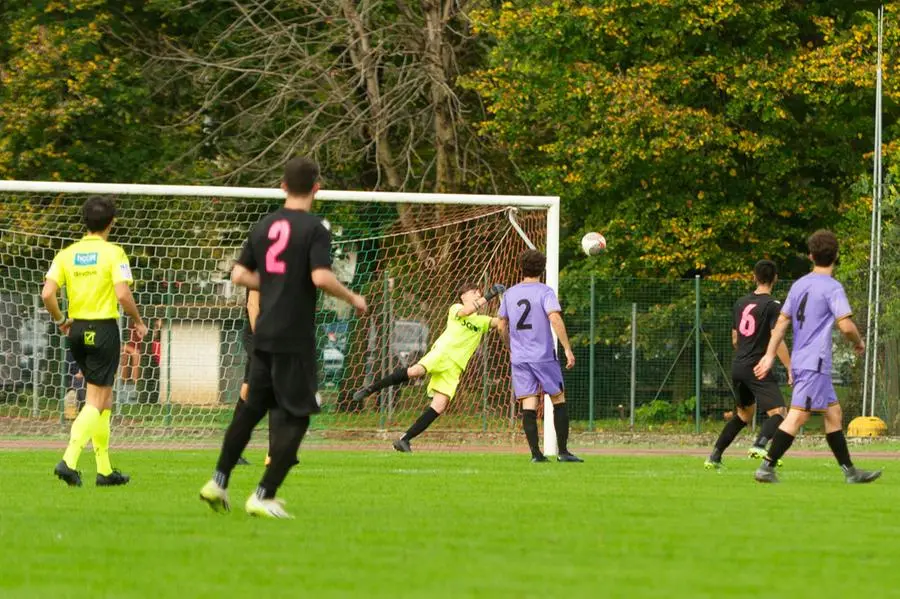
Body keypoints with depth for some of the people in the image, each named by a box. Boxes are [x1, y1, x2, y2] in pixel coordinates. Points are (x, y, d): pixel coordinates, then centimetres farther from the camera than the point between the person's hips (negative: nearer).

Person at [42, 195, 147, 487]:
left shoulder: (67, 254, 4)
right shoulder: (113, 253, -9)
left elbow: (47, 293, -4)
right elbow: (123, 295, -18)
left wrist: (60, 320, 13)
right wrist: (138, 321, -1)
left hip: (77, 331, 6)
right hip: (104, 329, -6)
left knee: (104, 400, 16)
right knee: (95, 402, -4)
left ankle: (105, 469, 17)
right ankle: (69, 461, -21)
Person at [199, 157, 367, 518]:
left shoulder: (264, 227, 9)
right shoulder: (314, 229, -10)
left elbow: (240, 275, 10)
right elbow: (321, 277, -22)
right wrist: (352, 299, -6)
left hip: (264, 336, 6)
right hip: (296, 338, -6)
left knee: (252, 408, 19)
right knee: (295, 417, 0)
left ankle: (219, 481, 20)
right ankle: (264, 496, -5)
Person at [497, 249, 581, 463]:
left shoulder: (510, 294, 9)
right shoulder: (545, 292, -6)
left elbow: (502, 326, 16)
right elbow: (555, 319, -19)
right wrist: (567, 349, -16)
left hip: (519, 357, 4)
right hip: (544, 356, -4)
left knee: (529, 405, 0)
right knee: (558, 400, 7)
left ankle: (535, 453, -8)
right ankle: (563, 451, 4)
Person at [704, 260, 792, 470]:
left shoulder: (741, 303, 12)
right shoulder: (772, 305, -9)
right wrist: (790, 368, -15)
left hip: (737, 366, 7)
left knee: (744, 413, 23)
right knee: (778, 412, -11)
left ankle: (715, 456, 20)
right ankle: (760, 444, -37)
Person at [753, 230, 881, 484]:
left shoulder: (799, 285, 13)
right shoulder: (832, 287, -11)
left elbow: (782, 322, 14)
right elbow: (846, 325, -17)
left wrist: (770, 355, 15)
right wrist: (859, 343, 3)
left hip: (800, 359, 9)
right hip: (815, 361, -9)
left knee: (833, 413, 14)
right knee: (799, 415, -12)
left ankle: (850, 471, 17)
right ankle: (767, 467, -17)